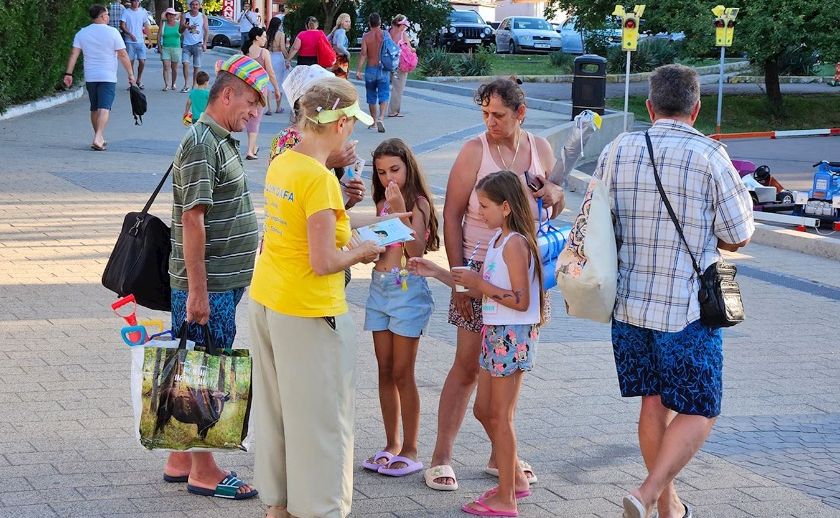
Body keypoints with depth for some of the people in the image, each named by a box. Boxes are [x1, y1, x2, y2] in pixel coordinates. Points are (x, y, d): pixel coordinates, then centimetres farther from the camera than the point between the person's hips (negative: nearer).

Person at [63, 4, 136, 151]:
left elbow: (74, 54, 0)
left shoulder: (82, 33, 5)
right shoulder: (112, 32, -6)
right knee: (104, 108, -10)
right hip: (108, 78, -4)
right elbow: (123, 55, -7)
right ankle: (98, 138, -24)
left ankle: (99, 138, 26)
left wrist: (68, 74, 0)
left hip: (90, 77, 4)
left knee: (94, 109, 17)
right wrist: (131, 74, -1)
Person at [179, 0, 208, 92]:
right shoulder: (185, 16, 7)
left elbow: (206, 31, 5)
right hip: (187, 44, 0)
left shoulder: (203, 17, 7)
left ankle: (194, 86, 10)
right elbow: (180, 31, 8)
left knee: (196, 66, 2)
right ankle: (186, 85, -10)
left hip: (198, 44, 0)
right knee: (185, 63, -15)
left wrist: (204, 43, -6)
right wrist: (184, 27, -16)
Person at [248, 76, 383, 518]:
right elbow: (323, 263, -22)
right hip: (308, 314, -9)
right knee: (320, 415, 4)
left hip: (265, 300, 9)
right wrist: (362, 253, -5)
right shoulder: (320, 179, -21)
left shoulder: (280, 164, 3)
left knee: (276, 408, 19)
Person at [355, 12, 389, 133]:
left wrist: (358, 70, -8)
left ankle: (373, 121, 20)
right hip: (384, 69, 0)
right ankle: (381, 117, -22)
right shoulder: (385, 35, -3)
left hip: (370, 69, 0)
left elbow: (363, 54, -10)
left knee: (371, 96, 13)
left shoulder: (366, 36, -4)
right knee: (384, 95, -1)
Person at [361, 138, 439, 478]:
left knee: (402, 373, -3)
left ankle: (410, 450, 5)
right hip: (379, 286, 7)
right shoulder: (382, 204, 12)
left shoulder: (418, 203, -8)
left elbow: (416, 252, -19)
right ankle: (391, 445, 18)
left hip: (408, 289, -7)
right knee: (385, 371, 9)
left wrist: (401, 211, -25)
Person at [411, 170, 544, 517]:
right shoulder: (497, 239, 11)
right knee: (485, 409, 16)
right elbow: (480, 291, 15)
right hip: (494, 332, 10)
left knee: (500, 416, -2)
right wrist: (437, 273, 12)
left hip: (513, 335, -10)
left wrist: (480, 283, -20)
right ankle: (514, 480, 29)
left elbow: (521, 301, -23)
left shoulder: (515, 243, -18)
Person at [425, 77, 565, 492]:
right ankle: (441, 457, 5)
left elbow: (554, 206, 20)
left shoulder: (540, 149, 5)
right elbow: (452, 216, -7)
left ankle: (501, 454, 23)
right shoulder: (475, 151, -8)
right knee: (468, 366, -3)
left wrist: (554, 194, -6)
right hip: (481, 269, -4)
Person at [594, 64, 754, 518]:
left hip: (629, 304, 5)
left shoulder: (617, 152, 2)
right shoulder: (710, 157, -11)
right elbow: (736, 238, -5)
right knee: (698, 412, 8)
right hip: (689, 309, -5)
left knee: (653, 403, 18)